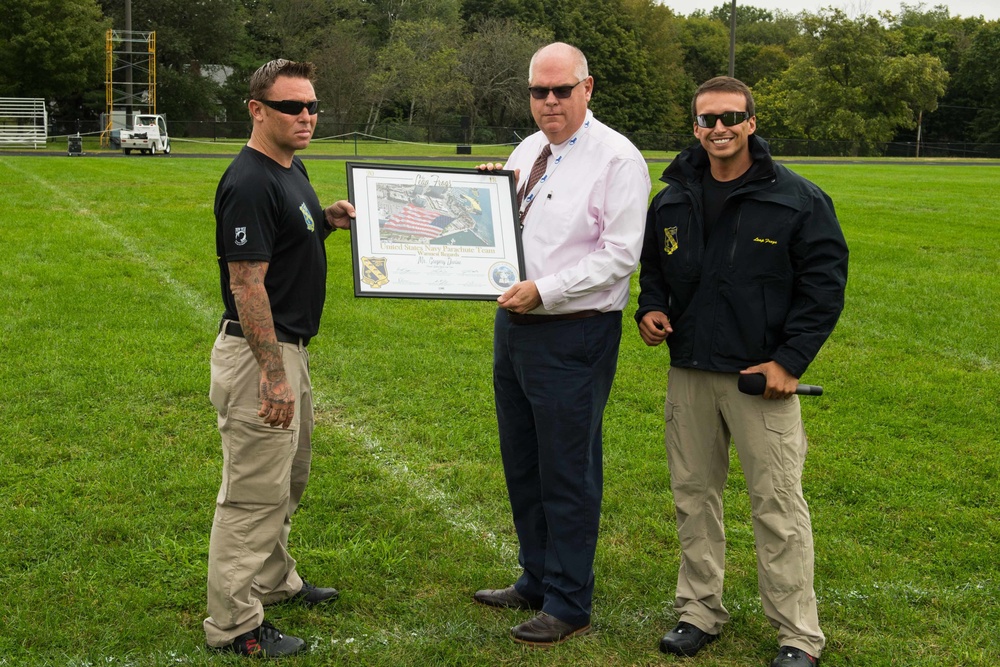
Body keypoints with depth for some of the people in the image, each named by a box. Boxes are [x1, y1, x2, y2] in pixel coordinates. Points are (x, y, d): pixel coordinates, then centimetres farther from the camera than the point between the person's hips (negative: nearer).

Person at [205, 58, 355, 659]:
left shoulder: (292, 169, 10)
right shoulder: (250, 183, -21)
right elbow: (246, 283, -24)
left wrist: (328, 220, 4)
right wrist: (273, 374, -26)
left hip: (289, 346, 10)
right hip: (260, 353, -10)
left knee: (288, 479, 23)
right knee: (255, 491, -2)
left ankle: (274, 581, 39)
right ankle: (234, 624, 8)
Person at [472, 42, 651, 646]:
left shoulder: (617, 159, -11)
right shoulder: (526, 152, 13)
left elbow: (619, 255, -17)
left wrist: (543, 291, -21)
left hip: (574, 334, -8)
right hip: (514, 323, 8)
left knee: (568, 475, 1)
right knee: (522, 466, 18)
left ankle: (568, 606, 16)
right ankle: (536, 580, 35)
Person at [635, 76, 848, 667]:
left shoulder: (798, 200, -4)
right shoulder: (673, 201, 10)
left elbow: (825, 285, -5)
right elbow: (653, 268, 24)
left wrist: (789, 361, -11)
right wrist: (651, 309, 3)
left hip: (762, 375, -5)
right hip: (689, 373, 5)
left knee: (778, 502, -3)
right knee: (694, 495, 11)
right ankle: (701, 612, 25)